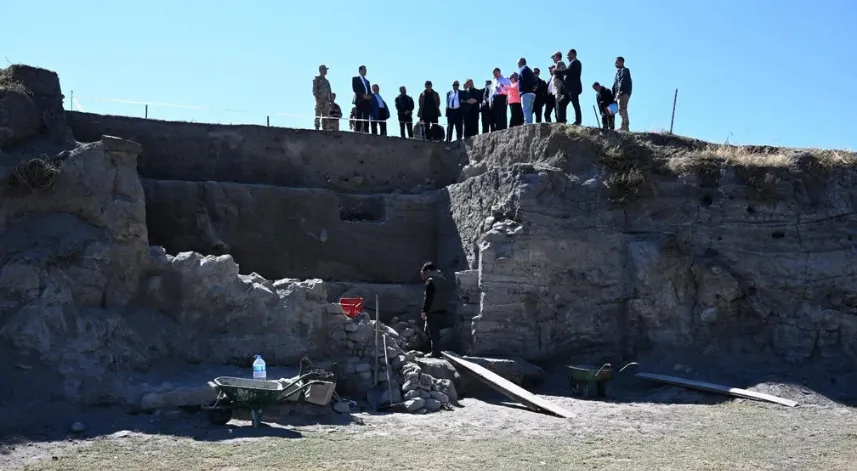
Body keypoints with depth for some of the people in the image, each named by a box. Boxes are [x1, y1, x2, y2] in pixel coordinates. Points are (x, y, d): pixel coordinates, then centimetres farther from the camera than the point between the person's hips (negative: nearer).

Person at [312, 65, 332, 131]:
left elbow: (329, 91, 22)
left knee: (325, 114, 2)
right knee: (318, 114, -10)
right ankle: (317, 127, -13)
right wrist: (317, 97, -17)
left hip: (326, 100, 6)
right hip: (320, 99, -6)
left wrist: (329, 100, 13)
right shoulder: (317, 79, 4)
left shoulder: (326, 81, 23)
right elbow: (314, 89, -5)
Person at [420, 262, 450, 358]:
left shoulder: (430, 281, -12)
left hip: (433, 312, -9)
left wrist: (424, 311, -12)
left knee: (433, 332, -4)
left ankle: (436, 353, -3)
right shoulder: (444, 280, 15)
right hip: (442, 310, 9)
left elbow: (428, 298, -16)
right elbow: (446, 297, 18)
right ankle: (436, 351, 17)